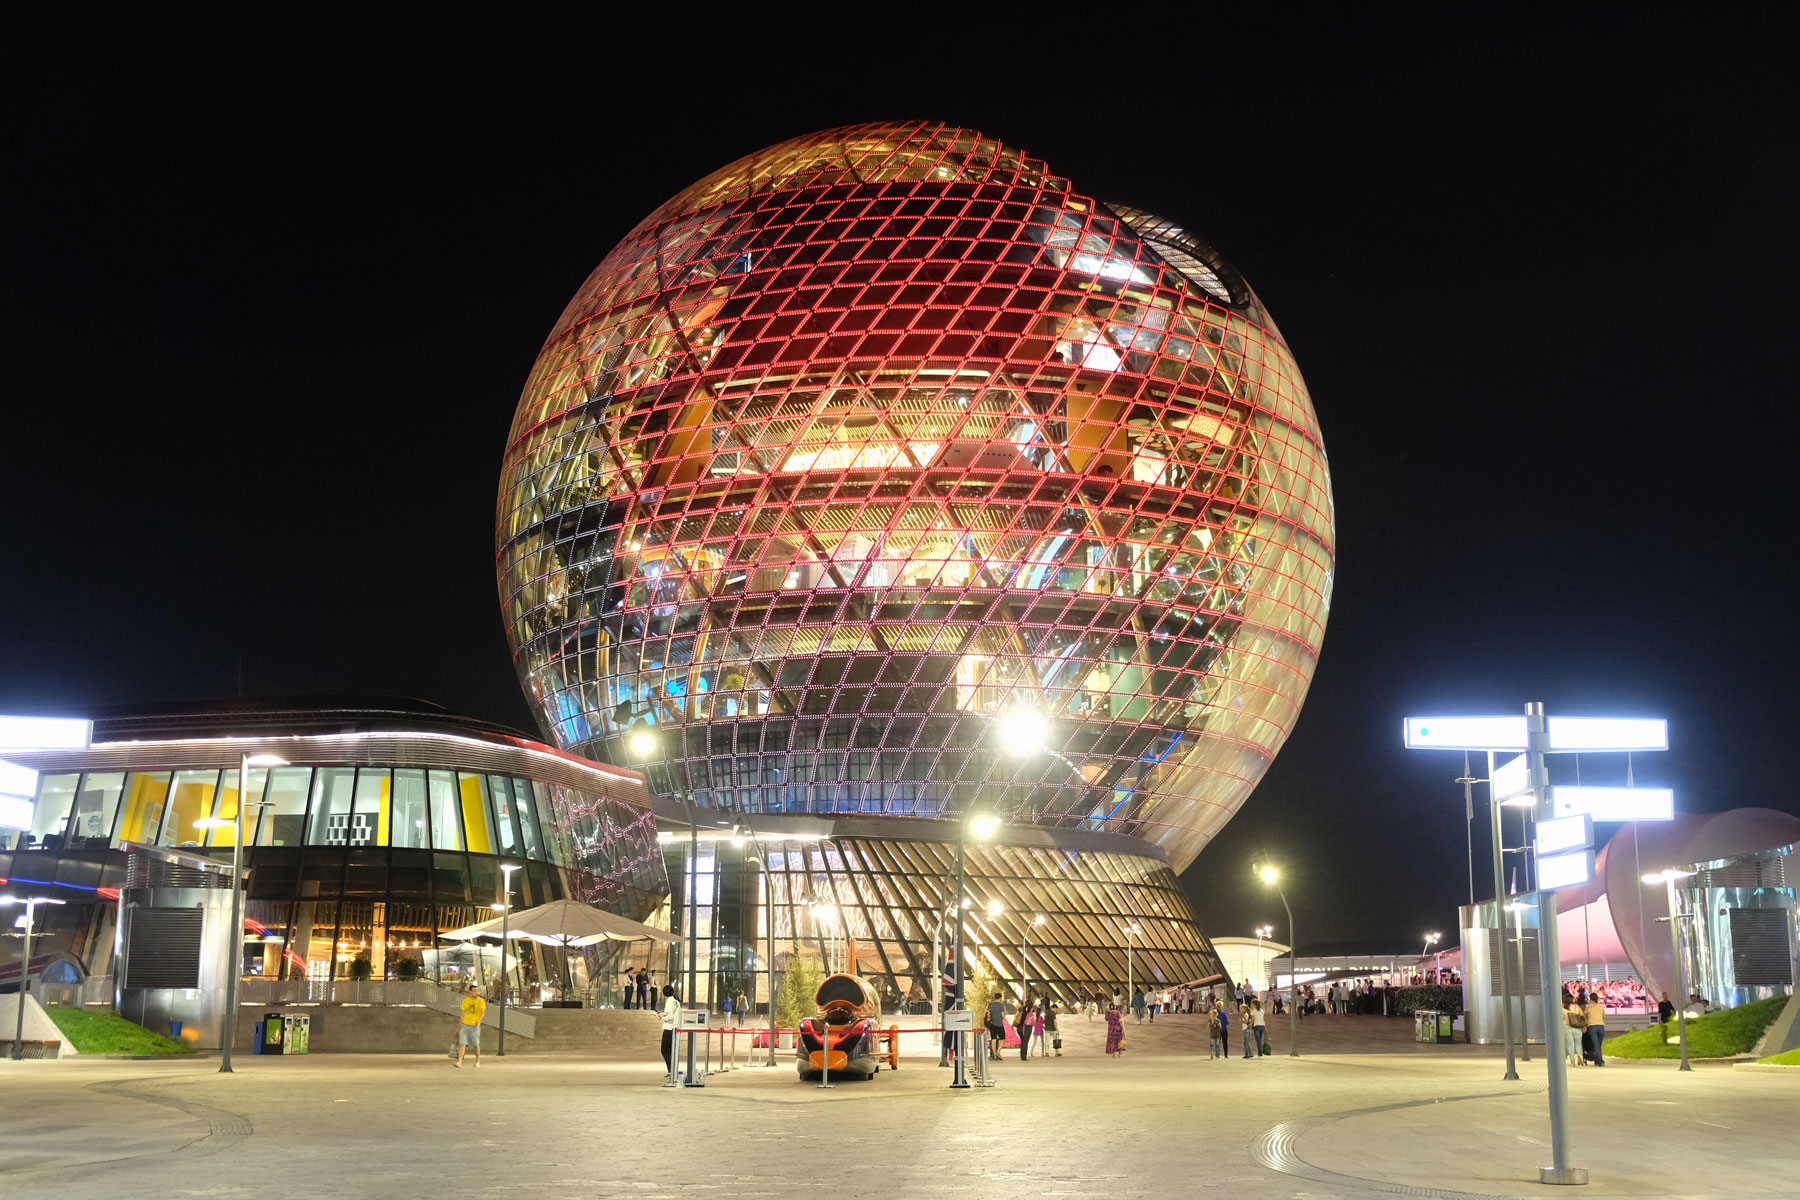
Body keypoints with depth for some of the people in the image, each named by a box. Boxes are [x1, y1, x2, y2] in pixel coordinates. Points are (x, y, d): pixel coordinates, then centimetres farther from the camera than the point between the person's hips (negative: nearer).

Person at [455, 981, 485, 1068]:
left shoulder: (480, 1001, -2)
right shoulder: (465, 1001, 8)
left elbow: (483, 1012, -7)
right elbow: (463, 1013, 16)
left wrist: (479, 1020, -26)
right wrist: (460, 1024, 18)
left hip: (475, 1025, -2)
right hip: (465, 1025, 2)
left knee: (476, 1044, 4)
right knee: (462, 1043, -7)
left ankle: (477, 1062, 19)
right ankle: (459, 1062, -11)